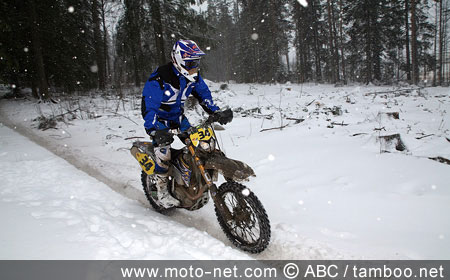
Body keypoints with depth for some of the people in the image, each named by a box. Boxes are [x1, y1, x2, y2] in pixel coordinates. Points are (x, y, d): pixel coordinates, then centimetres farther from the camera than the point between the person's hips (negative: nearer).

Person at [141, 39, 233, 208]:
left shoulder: (193, 76, -7)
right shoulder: (159, 78, -28)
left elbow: (204, 94, 6)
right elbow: (148, 107, -32)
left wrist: (216, 113, -10)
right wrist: (154, 130, -46)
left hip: (178, 115, 6)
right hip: (159, 118, -6)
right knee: (163, 152, -21)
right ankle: (162, 191, -4)